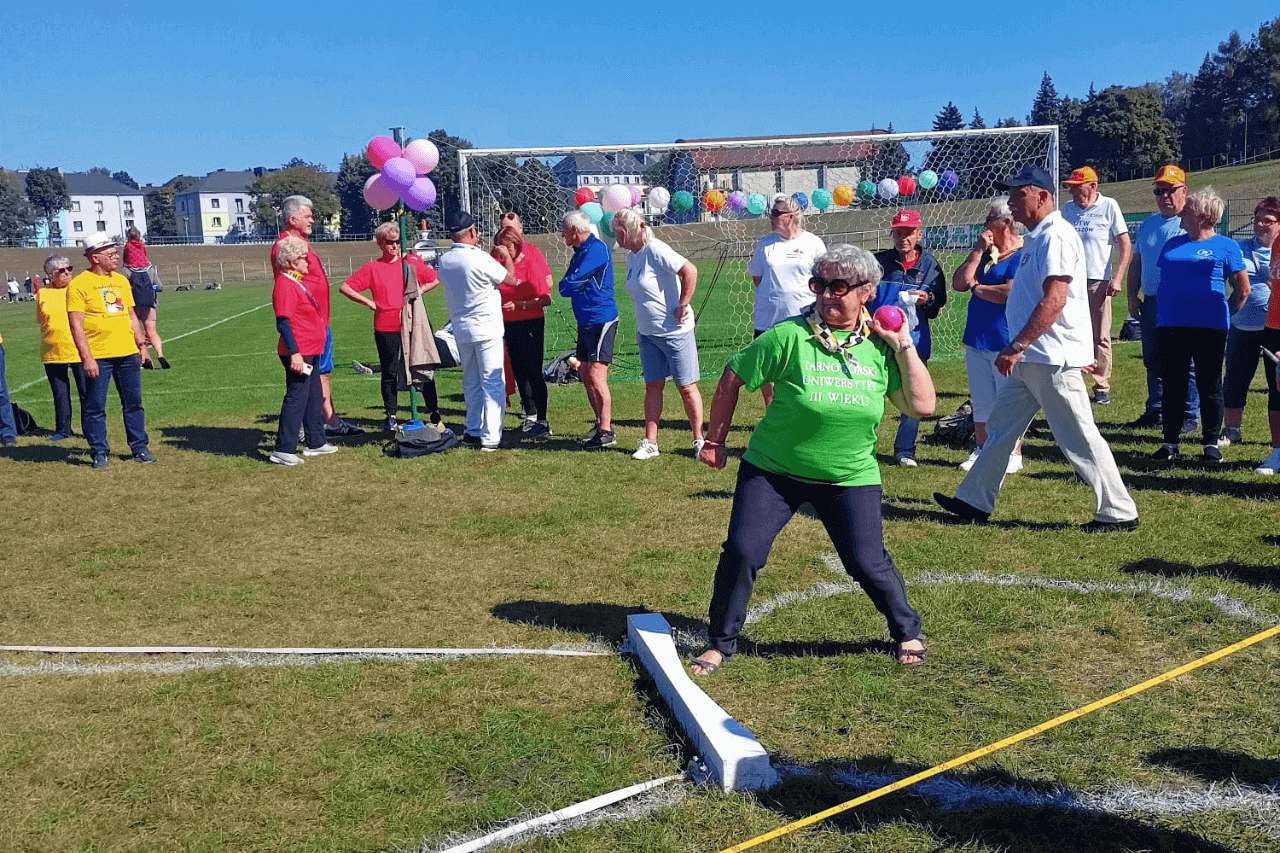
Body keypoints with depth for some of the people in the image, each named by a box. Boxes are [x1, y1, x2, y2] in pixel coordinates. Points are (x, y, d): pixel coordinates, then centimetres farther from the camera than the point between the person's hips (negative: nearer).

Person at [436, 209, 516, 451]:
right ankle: (490, 437, -4)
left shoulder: (444, 261, 2)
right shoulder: (479, 259, -16)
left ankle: (473, 432, 21)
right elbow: (510, 278, -5)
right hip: (487, 329, -6)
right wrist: (507, 256, 14)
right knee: (492, 382, -2)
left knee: (471, 382, 17)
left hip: (461, 330, 7)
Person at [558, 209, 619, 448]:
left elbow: (567, 286, -17)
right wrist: (570, 286, -3)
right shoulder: (581, 252, 17)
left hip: (601, 320, -10)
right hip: (586, 322, 10)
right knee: (585, 375, 13)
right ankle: (601, 424, 23)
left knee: (596, 376, -11)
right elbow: (567, 288, 17)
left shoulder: (595, 250, -15)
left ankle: (606, 432, -8)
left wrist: (566, 285, 2)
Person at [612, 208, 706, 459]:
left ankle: (699, 439, 12)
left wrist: (682, 306, -20)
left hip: (674, 331, -8)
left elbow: (690, 271, -25)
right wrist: (640, 328, 16)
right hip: (647, 333, 8)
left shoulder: (655, 250, -16)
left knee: (686, 387, 1)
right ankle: (650, 443, 12)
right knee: (653, 386, 8)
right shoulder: (631, 256, 10)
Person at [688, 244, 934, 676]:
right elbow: (731, 380, -5)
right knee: (741, 552, -9)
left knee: (868, 563, -1)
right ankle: (720, 643, 13)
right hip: (772, 470, -1)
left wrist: (904, 346, -11)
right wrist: (715, 440, 0)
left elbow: (922, 405, -6)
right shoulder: (790, 337, -14)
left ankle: (908, 632, 28)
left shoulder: (880, 345, -4)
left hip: (851, 477, 2)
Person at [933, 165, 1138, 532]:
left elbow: (1053, 301, -24)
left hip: (1053, 359, -11)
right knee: (1000, 425, 15)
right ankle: (975, 501, 24)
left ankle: (1119, 512, 8)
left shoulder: (1056, 237, -16)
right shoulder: (1036, 237, 15)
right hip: (1031, 359, 11)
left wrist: (1016, 346, -25)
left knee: (1079, 439, -3)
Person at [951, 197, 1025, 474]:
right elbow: (959, 284, 4)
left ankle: (1014, 454, 12)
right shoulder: (985, 254, 15)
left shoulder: (1022, 256, -9)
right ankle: (982, 450, 23)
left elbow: (1010, 293, -23)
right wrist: (978, 250, -1)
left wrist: (976, 287, -7)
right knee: (981, 402, 13)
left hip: (1006, 343, -7)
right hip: (976, 339, 8)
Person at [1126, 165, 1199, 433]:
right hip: (1151, 302, 6)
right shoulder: (1148, 224, 15)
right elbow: (1136, 263, 19)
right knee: (1153, 361, 12)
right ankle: (1155, 411, 22)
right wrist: (1132, 296, 12)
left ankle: (1189, 415, 7)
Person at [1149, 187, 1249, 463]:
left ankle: (1211, 443, 12)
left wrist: (1224, 316, 6)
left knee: (1209, 387, 3)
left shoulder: (1225, 246, 1)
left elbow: (1243, 289, 3)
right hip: (1170, 326, 4)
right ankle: (1170, 442, 14)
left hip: (1209, 328, -4)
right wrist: (1162, 313, 13)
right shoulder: (1173, 243, 14)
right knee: (1172, 386, 6)